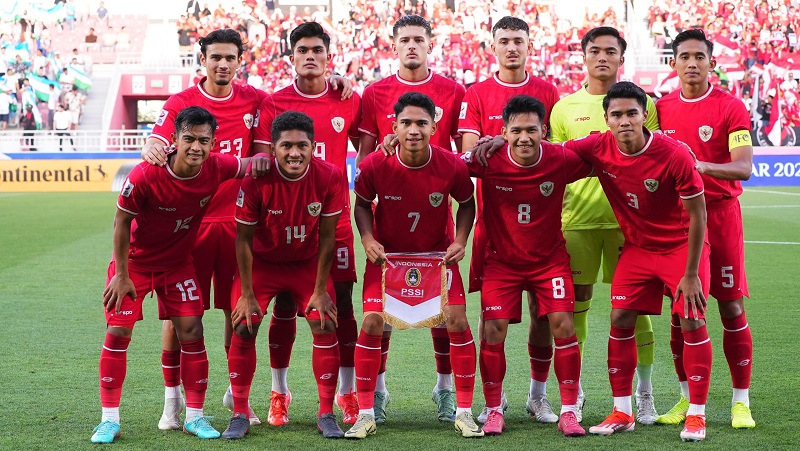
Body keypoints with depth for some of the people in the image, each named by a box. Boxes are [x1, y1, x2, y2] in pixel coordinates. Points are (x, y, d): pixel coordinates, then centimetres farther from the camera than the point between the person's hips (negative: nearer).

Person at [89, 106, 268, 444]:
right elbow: (122, 221, -16)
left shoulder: (217, 168, -19)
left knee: (191, 332, -3)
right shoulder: (145, 175, -29)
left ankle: (194, 417, 9)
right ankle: (109, 420, 5)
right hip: (135, 260, -2)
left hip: (178, 262, 3)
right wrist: (121, 275, -13)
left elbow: (250, 165, 1)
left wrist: (260, 160, -26)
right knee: (118, 332, -6)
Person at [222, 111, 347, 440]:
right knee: (244, 327, -9)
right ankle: (240, 415, 4)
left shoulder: (330, 177, -22)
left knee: (325, 326, -9)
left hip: (308, 262, 1)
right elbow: (244, 238, -15)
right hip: (262, 261, -1)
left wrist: (320, 290, -10)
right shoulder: (256, 180, -26)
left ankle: (326, 415, 5)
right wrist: (247, 295, -13)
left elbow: (327, 236, -12)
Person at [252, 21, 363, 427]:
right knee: (284, 306, 5)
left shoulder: (349, 101, 5)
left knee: (342, 305, 1)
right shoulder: (274, 104, 1)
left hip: (335, 219, 1)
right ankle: (279, 393, 17)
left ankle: (347, 394, 12)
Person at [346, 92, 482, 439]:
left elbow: (466, 203, 0)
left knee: (457, 322, -9)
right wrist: (368, 240, -17)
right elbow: (362, 204, -2)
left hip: (438, 253, 0)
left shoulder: (452, 166, -20)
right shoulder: (374, 165, -21)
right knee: (372, 323, -11)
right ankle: (366, 414, 3)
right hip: (387, 253, 0)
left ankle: (464, 412, 6)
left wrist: (459, 241, -13)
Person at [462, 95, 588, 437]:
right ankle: (494, 411, 11)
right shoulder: (488, 160, -20)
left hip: (550, 258, 0)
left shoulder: (562, 160, -17)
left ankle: (568, 412, 4)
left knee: (563, 325, -8)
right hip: (501, 259, 0)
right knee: (493, 331, -6)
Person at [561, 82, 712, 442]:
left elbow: (697, 215, -18)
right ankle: (621, 412, 10)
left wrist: (690, 273, -16)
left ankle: (696, 415, 3)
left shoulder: (675, 155, -26)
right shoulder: (598, 148, -16)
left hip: (681, 246, -4)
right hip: (637, 247, 4)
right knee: (620, 321, -1)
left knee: (692, 322, -9)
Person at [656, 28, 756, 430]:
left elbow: (743, 167, -14)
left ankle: (741, 401, 9)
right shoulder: (661, 108, 7)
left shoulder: (730, 107, -5)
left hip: (720, 213, -3)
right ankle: (687, 399, 16)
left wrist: (701, 166, -31)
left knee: (731, 308, -1)